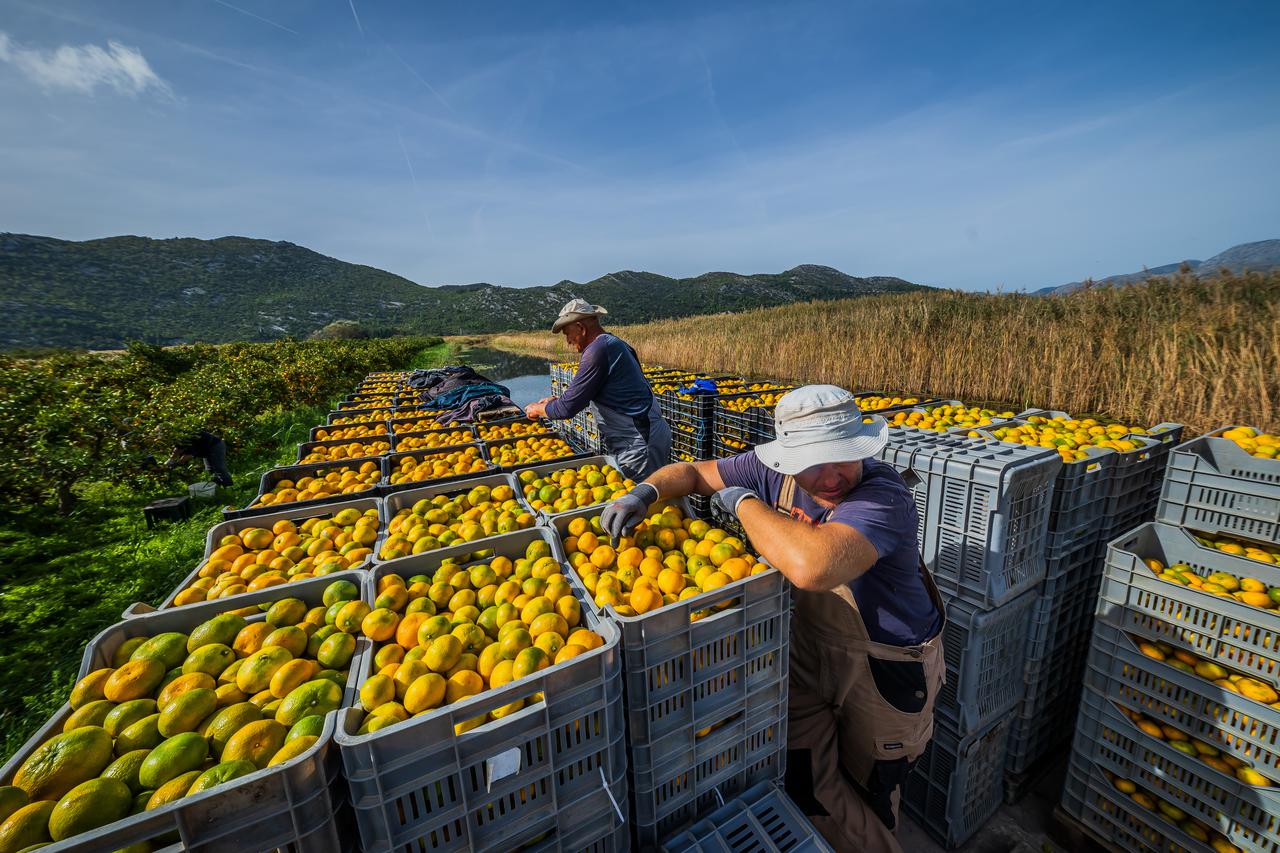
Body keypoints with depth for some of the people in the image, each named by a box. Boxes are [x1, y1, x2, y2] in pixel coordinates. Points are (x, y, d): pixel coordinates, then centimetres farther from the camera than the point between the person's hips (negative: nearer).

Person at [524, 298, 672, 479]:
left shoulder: (598, 350, -18)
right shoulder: (614, 343, 14)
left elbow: (568, 408, -16)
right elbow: (589, 393, 26)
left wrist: (538, 409, 2)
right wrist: (558, 400, 23)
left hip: (640, 444, -10)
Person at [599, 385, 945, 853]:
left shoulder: (884, 496, -33)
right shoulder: (775, 473, -15)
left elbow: (812, 567, -52)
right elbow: (692, 472, -4)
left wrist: (745, 501, -36)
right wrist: (645, 492, -24)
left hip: (886, 666, -4)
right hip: (810, 644, 4)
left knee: (868, 788, 21)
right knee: (800, 777, 14)